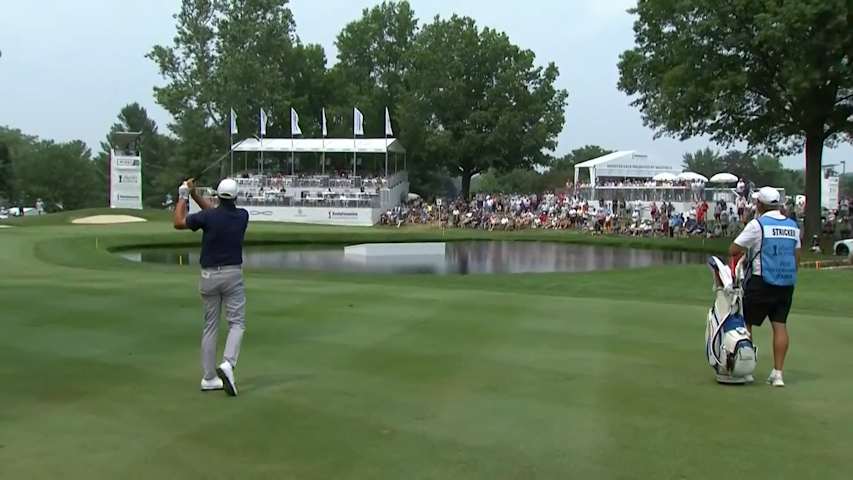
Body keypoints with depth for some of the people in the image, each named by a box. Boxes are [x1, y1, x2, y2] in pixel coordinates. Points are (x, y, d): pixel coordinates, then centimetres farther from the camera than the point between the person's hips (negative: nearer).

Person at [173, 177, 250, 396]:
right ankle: (227, 364, -22)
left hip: (209, 276, 1)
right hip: (233, 274, -1)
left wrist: (183, 196, 14)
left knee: (210, 326, 9)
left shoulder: (208, 217, -11)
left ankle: (209, 378, 11)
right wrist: (194, 195, 14)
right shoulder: (243, 216, -2)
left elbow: (178, 223, 5)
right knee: (237, 323, 2)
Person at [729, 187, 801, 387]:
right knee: (780, 325, 5)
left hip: (761, 282, -6)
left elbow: (733, 250, -10)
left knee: (745, 323, 5)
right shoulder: (793, 226, 10)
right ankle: (777, 373, 4)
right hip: (787, 284, 6)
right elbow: (796, 257, 15)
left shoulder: (757, 224, -9)